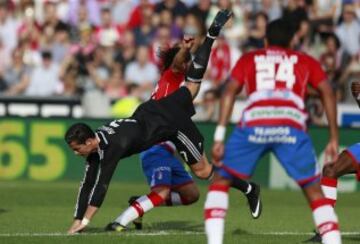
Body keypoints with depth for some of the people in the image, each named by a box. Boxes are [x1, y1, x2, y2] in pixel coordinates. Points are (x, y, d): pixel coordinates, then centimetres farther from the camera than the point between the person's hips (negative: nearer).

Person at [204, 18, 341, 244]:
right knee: (314, 191, 13)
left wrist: (219, 137, 7)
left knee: (221, 181, 17)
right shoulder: (306, 61, 31)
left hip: (253, 126, 0)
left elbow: (230, 92, 13)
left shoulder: (248, 59, 29)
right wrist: (334, 139, 17)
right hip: (291, 127, 0)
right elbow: (327, 92, 18)